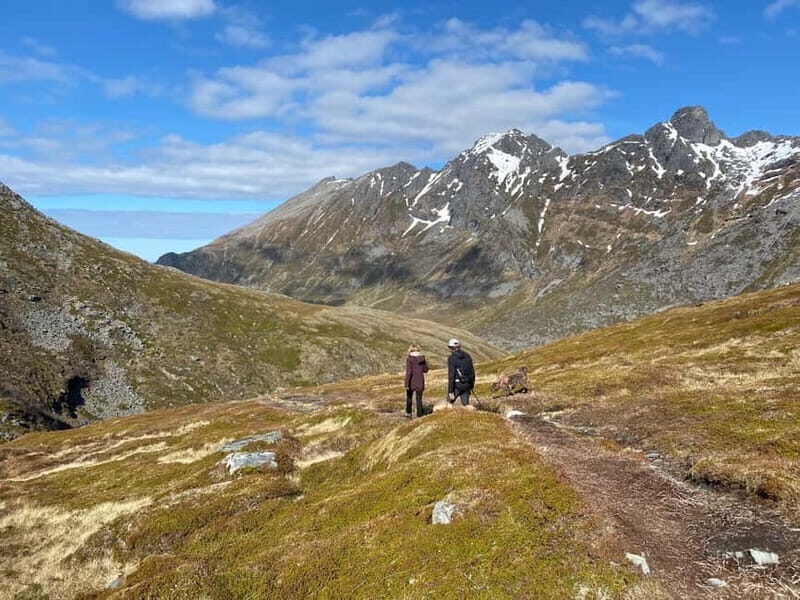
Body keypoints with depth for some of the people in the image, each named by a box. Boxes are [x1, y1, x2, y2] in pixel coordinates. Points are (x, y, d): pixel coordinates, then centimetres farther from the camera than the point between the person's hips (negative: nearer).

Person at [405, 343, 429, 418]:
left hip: (411, 382, -2)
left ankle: (408, 413, 24)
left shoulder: (409, 359, -12)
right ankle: (419, 414, 9)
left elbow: (408, 372, -17)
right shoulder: (422, 358, -1)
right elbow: (425, 370, 9)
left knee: (409, 397, 19)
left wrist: (407, 384, -15)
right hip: (420, 382, 2)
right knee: (419, 399, 10)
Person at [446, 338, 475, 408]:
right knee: (466, 404, 11)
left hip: (456, 384, -5)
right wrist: (472, 384, 22)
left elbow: (451, 375, -16)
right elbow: (472, 371, 11)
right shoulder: (467, 356, 6)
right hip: (466, 384, 5)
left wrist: (450, 391, -15)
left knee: (450, 402, 14)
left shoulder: (451, 358, -12)